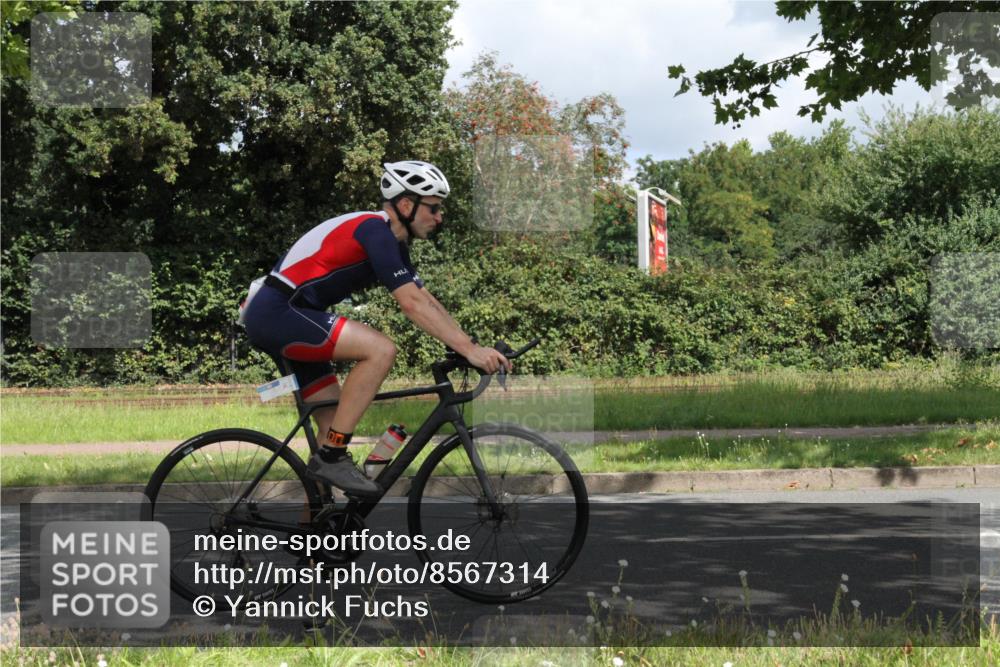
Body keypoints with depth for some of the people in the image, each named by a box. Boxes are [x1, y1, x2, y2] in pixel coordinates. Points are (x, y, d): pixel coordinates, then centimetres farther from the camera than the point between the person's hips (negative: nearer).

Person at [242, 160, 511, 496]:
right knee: (381, 349, -23)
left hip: (275, 317, 10)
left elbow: (427, 301, 15)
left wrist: (474, 347, 6)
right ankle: (331, 456, -16)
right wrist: (469, 349, -25)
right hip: (276, 313, -10)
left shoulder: (392, 241, 14)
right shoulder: (374, 230, -16)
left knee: (335, 424, 8)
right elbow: (411, 304, -23)